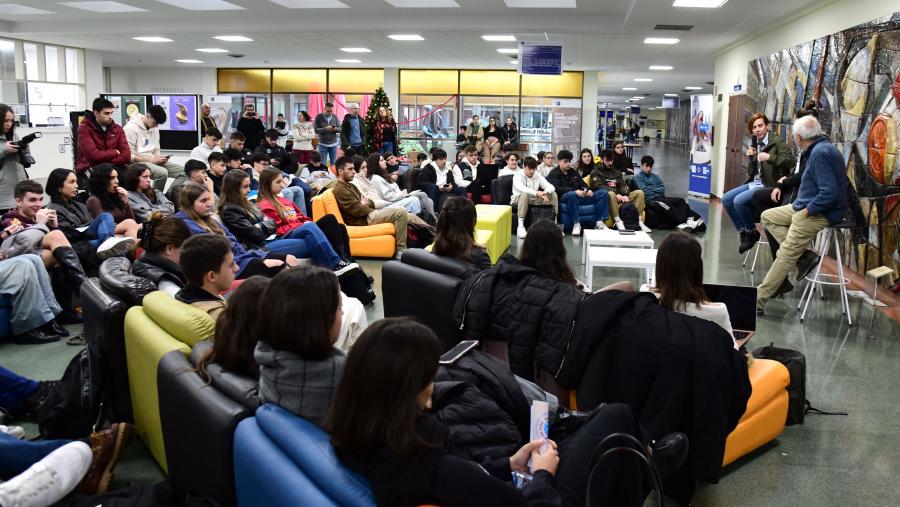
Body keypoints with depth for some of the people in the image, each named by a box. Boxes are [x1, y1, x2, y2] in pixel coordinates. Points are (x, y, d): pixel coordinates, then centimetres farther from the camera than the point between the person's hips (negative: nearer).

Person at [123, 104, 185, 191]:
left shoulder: (154, 128, 13)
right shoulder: (131, 128, -11)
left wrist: (159, 157, -3)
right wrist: (151, 159, -18)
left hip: (152, 161, 8)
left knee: (183, 171, -9)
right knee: (162, 172, -35)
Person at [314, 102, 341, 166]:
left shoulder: (335, 117, 2)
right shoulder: (319, 117, -4)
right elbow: (316, 130, -10)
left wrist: (335, 128, -20)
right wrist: (325, 129, -25)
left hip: (333, 144, 2)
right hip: (323, 144, -2)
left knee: (334, 163, 10)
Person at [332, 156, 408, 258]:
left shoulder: (350, 185, 19)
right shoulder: (340, 189, -15)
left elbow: (368, 203, 19)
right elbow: (358, 210, -21)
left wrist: (365, 204, -5)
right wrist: (366, 205, 0)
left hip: (369, 213, 10)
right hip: (363, 219, -10)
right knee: (400, 213, -18)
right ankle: (400, 251, -13)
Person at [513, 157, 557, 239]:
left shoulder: (538, 176, 4)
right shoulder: (518, 176, -11)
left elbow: (551, 187, -5)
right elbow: (521, 188, -32)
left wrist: (545, 192, -30)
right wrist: (536, 193, -44)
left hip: (534, 200, 5)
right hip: (518, 200, -5)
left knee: (553, 194, -10)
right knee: (525, 194, -39)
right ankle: (520, 226, -41)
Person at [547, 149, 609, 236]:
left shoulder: (573, 172, 25)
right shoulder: (554, 173, 3)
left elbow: (582, 183, 22)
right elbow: (557, 189, -12)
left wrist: (588, 190, -4)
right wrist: (575, 191, -24)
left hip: (580, 196, 7)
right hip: (564, 197, -6)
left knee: (603, 193, -5)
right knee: (572, 194, -43)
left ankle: (600, 222, -12)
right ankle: (576, 224, -36)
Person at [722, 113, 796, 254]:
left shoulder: (777, 142, -6)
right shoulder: (754, 144, 13)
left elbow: (790, 161, -19)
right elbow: (751, 173, 14)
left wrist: (770, 157, -24)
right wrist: (751, 158, -4)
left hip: (769, 186, -8)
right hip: (754, 183, 8)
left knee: (739, 200, -25)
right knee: (726, 199, -4)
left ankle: (752, 233, -4)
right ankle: (744, 232, 5)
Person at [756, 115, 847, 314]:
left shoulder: (820, 153, -22)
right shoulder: (821, 148, 10)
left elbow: (829, 193, -29)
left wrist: (808, 210, -18)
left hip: (819, 213, -11)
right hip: (809, 207, 11)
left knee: (787, 254, -9)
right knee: (768, 217, 15)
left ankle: (759, 299, -5)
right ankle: (804, 256, 3)